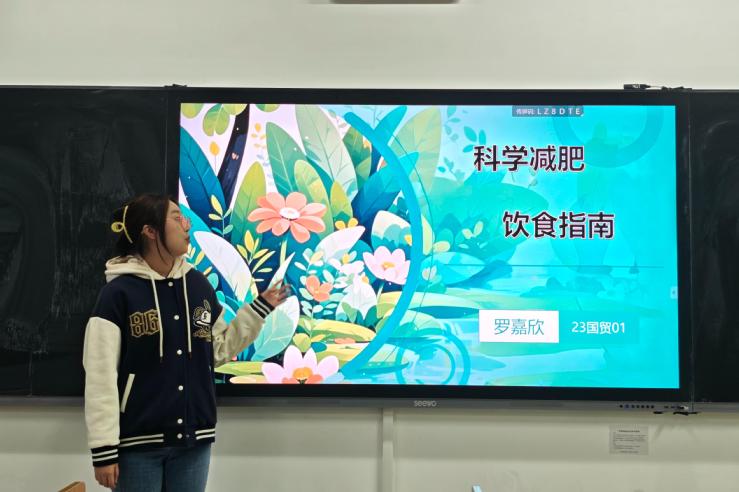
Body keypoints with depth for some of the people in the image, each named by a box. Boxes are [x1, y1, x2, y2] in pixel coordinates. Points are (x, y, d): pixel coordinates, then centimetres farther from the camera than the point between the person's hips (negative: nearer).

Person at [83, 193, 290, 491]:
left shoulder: (198, 285, 6)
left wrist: (261, 308, 8)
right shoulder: (119, 291, -10)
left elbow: (218, 351, 13)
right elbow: (100, 375, -11)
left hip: (193, 438, 5)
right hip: (137, 442, -4)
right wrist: (104, 449, -13)